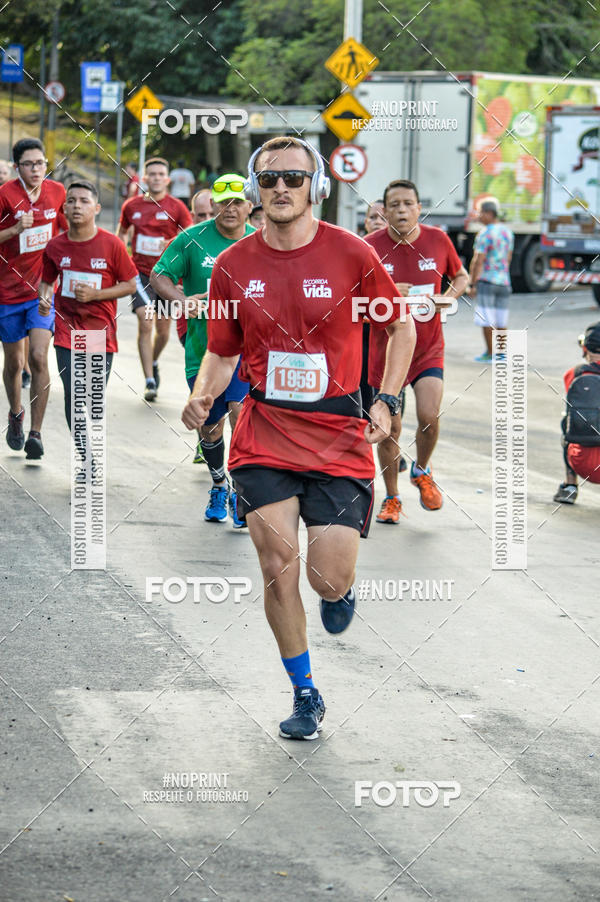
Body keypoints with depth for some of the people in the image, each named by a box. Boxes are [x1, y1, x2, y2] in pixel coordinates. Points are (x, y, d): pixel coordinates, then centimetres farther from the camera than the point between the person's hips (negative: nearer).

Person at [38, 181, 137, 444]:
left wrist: (95, 294, -14)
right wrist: (44, 299, -6)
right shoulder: (55, 246, 1)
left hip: (101, 332, -1)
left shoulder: (111, 245, -7)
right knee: (73, 398, -5)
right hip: (67, 331, 2)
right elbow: (46, 281, 17)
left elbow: (130, 284, -1)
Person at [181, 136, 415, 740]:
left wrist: (385, 402, -2)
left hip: (339, 437, -2)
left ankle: (340, 589, 33)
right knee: (278, 568, -6)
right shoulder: (233, 266, 1)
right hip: (263, 435, 2)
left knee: (329, 580, -8)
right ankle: (305, 695, 13)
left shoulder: (351, 255, -5)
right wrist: (202, 397, -9)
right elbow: (222, 353, 12)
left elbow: (401, 328, 8)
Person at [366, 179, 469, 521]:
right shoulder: (371, 246, -8)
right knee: (389, 430, 3)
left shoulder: (438, 240, -3)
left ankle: (422, 471, 14)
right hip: (386, 348, 0)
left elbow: (461, 276, 14)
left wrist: (447, 297, -7)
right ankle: (392, 499, 23)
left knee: (429, 416, -18)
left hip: (428, 348, 0)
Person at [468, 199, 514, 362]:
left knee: (486, 320, -2)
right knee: (501, 321, 11)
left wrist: (472, 284, -12)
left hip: (486, 281, -7)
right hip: (504, 281, 7)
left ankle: (490, 353, 0)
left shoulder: (485, 234, -13)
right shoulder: (507, 232, 11)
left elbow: (478, 261, -15)